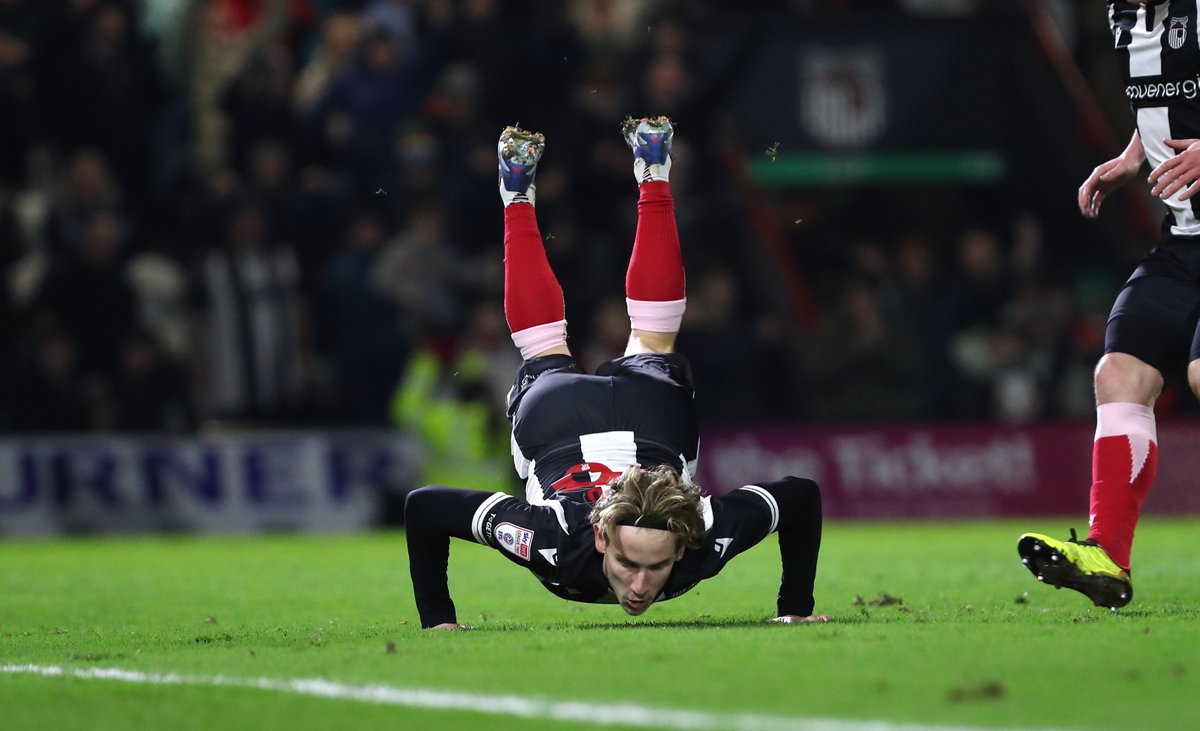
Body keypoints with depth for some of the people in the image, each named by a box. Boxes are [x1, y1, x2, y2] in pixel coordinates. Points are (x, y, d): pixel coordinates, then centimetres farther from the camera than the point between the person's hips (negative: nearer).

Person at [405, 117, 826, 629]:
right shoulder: (555, 542, -48)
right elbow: (424, 506, -39)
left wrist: (795, 608, -22)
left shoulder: (708, 541, -43)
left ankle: (653, 176, 52)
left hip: (658, 406, 1)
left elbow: (801, 495, -25)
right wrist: (437, 619, -35)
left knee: (651, 343, 35)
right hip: (553, 411, -1)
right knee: (545, 347, 34)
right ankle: (518, 195, 51)